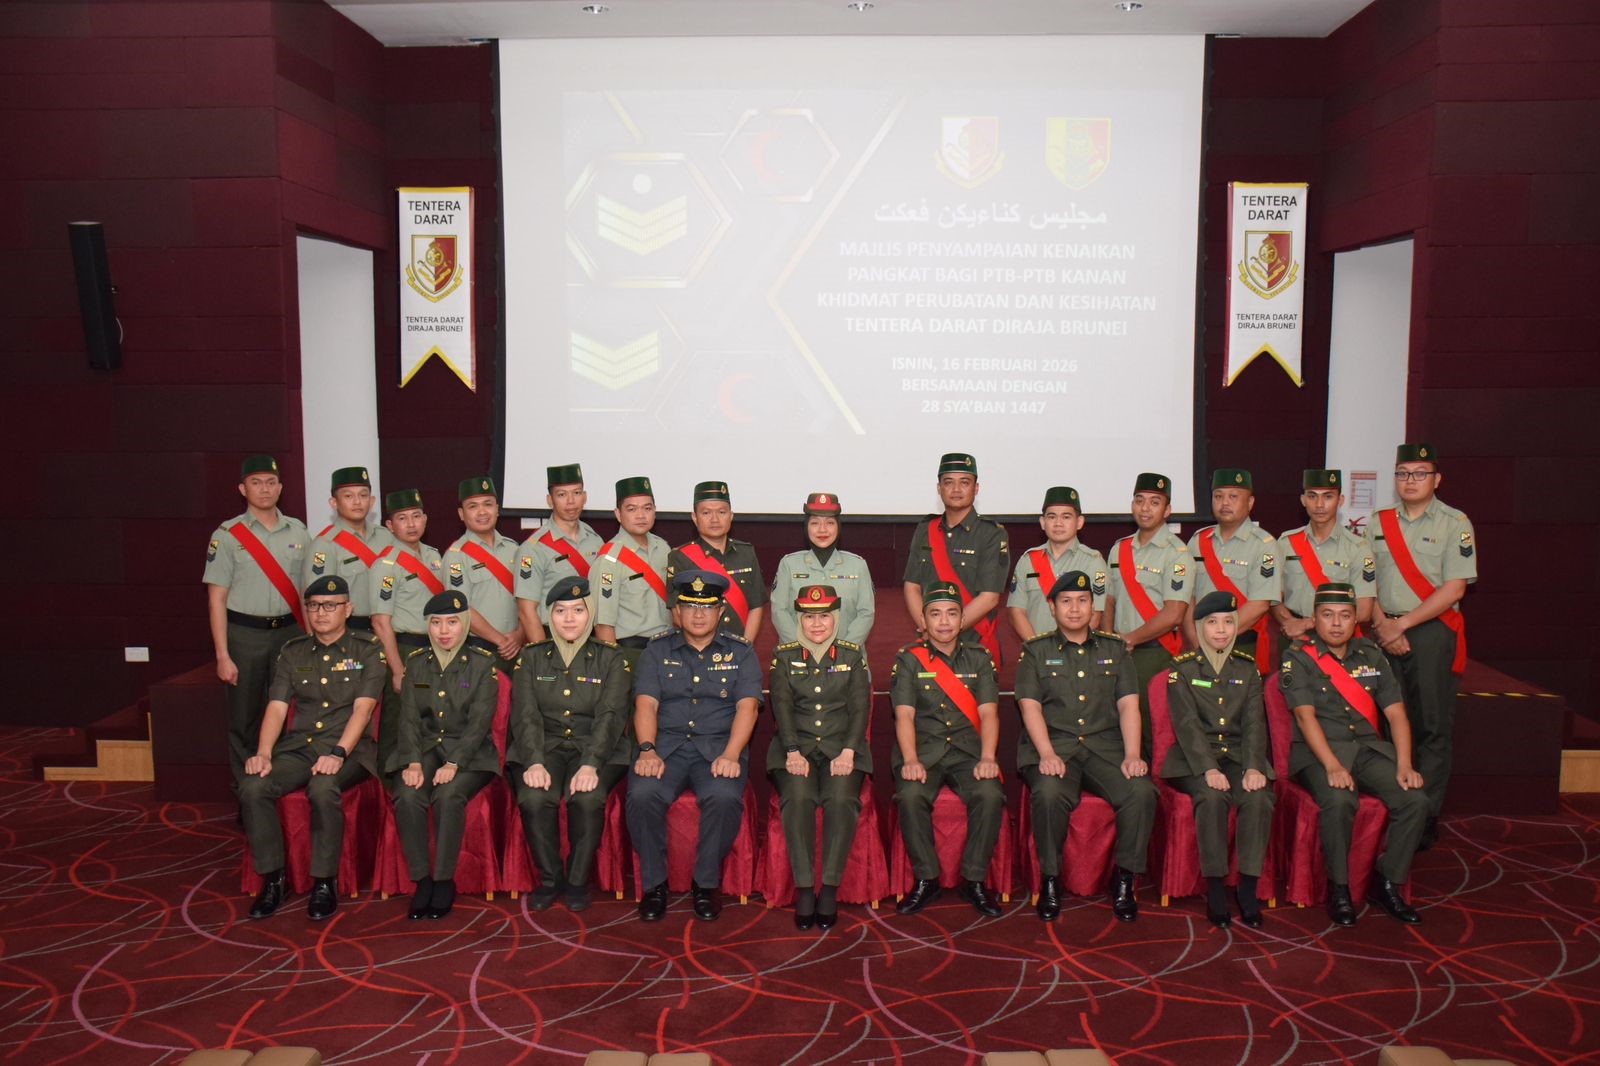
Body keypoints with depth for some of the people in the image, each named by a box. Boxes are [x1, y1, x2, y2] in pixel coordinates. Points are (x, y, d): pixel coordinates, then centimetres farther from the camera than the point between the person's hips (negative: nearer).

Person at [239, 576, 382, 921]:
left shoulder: (367, 651, 4)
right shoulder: (292, 653, 15)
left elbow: (363, 708, -8)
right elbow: (276, 707, 6)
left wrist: (338, 753, -22)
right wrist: (263, 754, -11)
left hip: (347, 750, -4)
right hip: (298, 747, 4)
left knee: (323, 789, -35)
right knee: (252, 787, -24)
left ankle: (325, 882, -17)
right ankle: (273, 877, -7)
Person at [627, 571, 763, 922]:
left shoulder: (740, 652, 10)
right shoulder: (657, 650, 13)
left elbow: (747, 706, -2)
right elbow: (646, 704, 2)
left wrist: (730, 754, -19)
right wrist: (647, 749, -17)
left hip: (718, 746, -1)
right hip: (666, 744, 1)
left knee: (725, 797, -32)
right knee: (642, 794, -29)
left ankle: (707, 883, -10)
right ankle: (654, 883, -9)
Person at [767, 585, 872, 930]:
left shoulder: (852, 655, 12)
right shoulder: (784, 656, 12)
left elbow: (860, 707, 3)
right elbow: (782, 706, 1)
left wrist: (848, 752, -12)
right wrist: (793, 752, -14)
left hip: (841, 748, 0)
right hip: (797, 748, 0)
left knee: (842, 799, -31)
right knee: (798, 798, -31)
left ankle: (830, 889, -26)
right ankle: (804, 889, -27)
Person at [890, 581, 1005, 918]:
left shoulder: (979, 658, 11)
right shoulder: (908, 659, 7)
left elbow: (988, 713, 2)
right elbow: (904, 715, -3)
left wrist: (987, 758, -16)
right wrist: (910, 761, -20)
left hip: (968, 751, 1)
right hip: (923, 751, -1)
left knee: (990, 795, -29)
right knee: (910, 796, -31)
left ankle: (974, 879, -11)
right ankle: (926, 879, -12)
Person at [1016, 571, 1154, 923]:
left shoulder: (1114, 649, 17)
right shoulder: (1036, 651, 11)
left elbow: (1128, 705, 8)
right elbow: (1030, 706, 0)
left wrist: (1132, 754, -8)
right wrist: (1047, 754, -16)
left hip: (1106, 745, 2)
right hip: (1053, 744, -2)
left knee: (1142, 791, -28)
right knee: (1049, 793, -34)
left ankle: (1125, 878, -8)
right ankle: (1050, 879, -13)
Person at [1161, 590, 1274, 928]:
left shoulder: (1248, 668, 12)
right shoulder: (1182, 668, 2)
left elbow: (1254, 722, 2)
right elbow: (1187, 725, -8)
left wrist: (1254, 767, -15)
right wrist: (1209, 769, -22)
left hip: (1239, 755, 3)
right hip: (1195, 757, -2)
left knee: (1259, 798, -29)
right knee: (1212, 797, -33)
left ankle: (1248, 887, -20)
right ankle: (1215, 886, -23)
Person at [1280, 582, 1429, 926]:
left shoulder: (1371, 656, 12)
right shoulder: (1298, 658, -1)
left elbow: (1396, 713, 6)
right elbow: (1305, 716, -12)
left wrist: (1404, 764, -9)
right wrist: (1333, 766, -25)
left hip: (1369, 748, 5)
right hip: (1319, 752, -4)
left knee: (1415, 799, -20)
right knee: (1340, 801, -34)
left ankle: (1387, 884, -1)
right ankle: (1339, 888, -14)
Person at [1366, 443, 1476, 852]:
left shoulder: (1455, 524, 0)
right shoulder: (1377, 524, 12)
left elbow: (1454, 588, -7)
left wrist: (1403, 624, -11)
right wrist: (1382, 623, -7)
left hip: (1432, 631, -3)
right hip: (1384, 631, 3)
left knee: (1432, 726, -2)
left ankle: (1425, 818, 4)